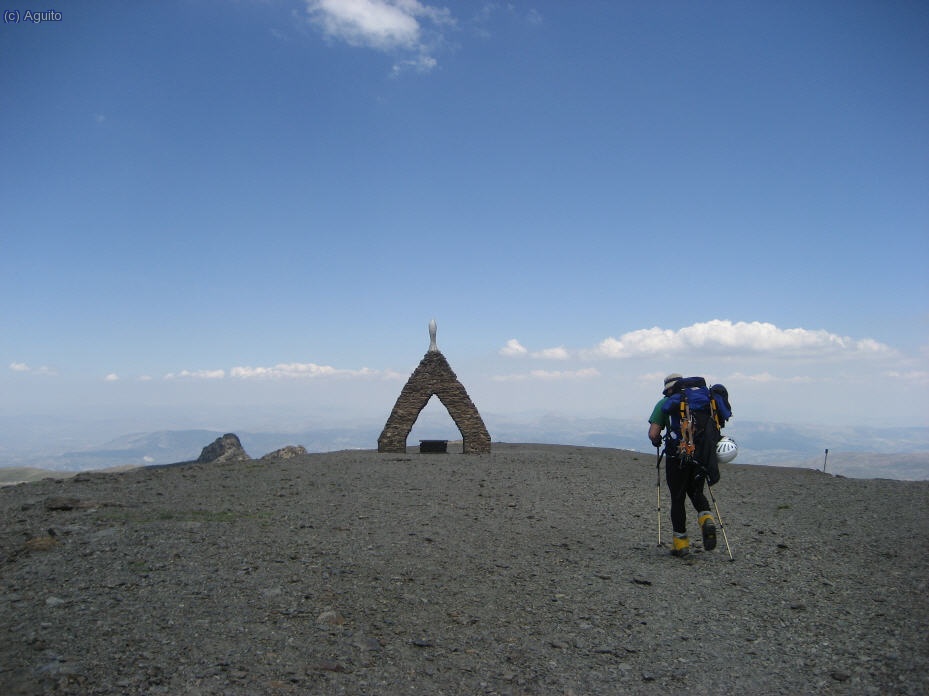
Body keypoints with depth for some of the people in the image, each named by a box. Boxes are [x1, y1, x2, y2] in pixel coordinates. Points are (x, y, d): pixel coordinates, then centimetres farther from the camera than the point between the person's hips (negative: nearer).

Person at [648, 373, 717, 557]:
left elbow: (653, 433, -4)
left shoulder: (664, 403, 3)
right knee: (696, 491, 21)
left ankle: (681, 542, 11)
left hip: (677, 455, -3)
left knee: (678, 498, 8)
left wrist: (656, 441, 18)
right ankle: (707, 519, -7)